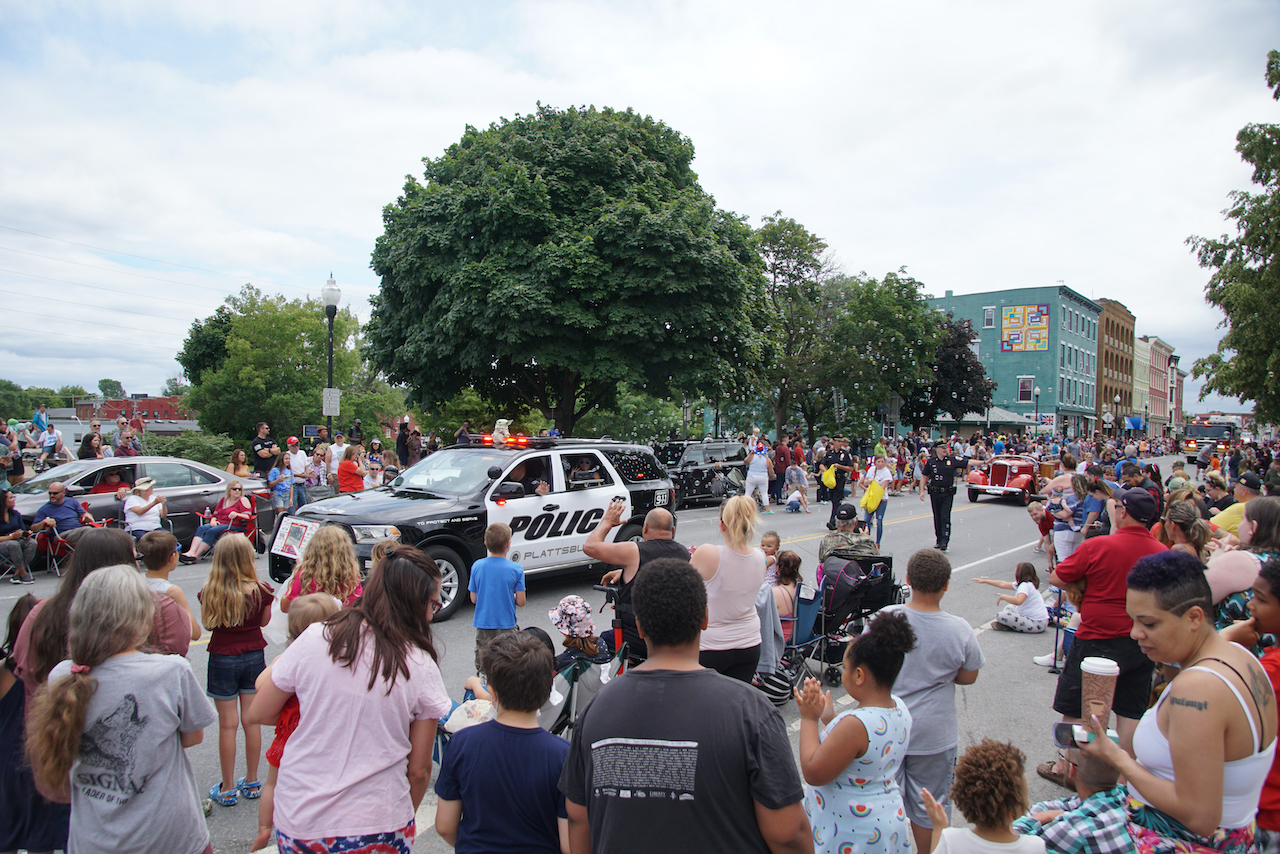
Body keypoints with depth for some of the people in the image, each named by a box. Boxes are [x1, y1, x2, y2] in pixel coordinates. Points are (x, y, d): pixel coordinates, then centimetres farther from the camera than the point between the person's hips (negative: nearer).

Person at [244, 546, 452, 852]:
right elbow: (419, 771, -4)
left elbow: (257, 714, 3)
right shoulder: (421, 668, -11)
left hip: (297, 821, 2)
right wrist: (403, 822, 13)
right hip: (377, 827, -2)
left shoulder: (314, 639, -9)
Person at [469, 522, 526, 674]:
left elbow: (473, 599, 0)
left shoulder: (477, 566, -7)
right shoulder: (516, 569, -13)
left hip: (482, 624, 2)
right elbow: (521, 602, -9)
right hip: (507, 626, -2)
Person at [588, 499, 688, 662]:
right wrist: (625, 572, 17)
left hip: (634, 643, -6)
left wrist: (607, 522, 6)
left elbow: (589, 546, -8)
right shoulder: (684, 553, 0)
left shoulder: (634, 552, -17)